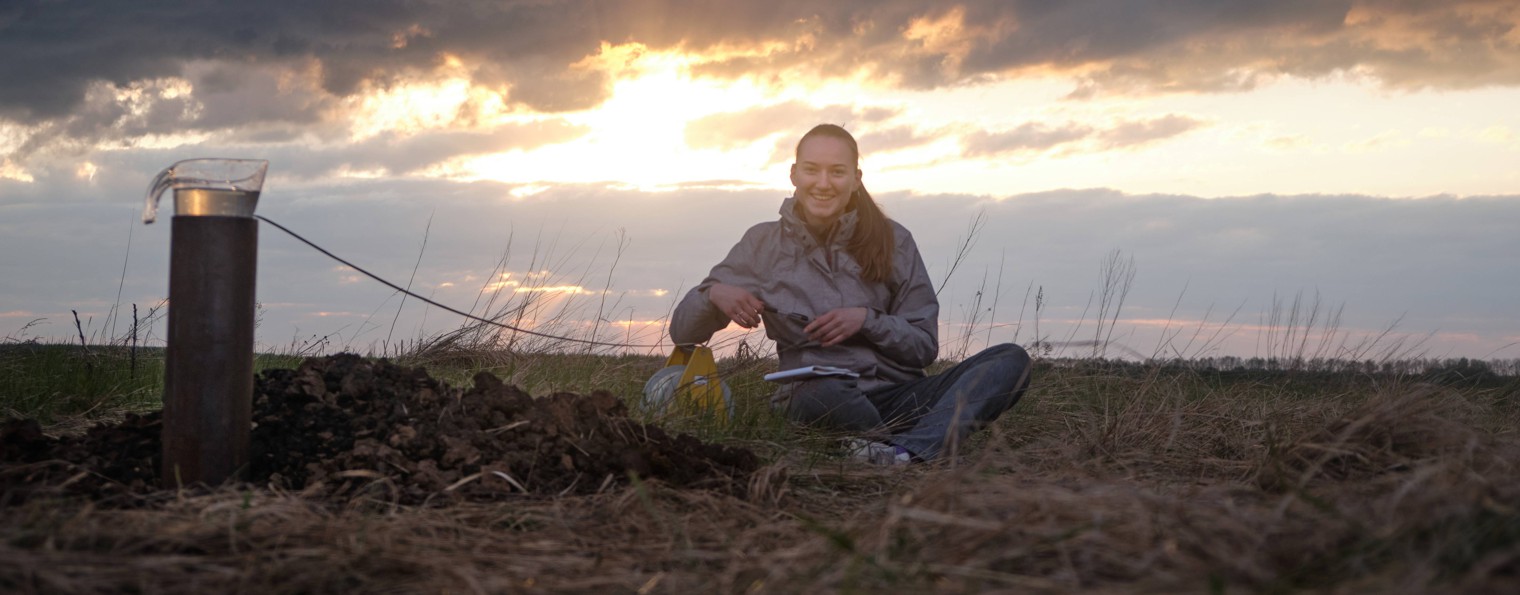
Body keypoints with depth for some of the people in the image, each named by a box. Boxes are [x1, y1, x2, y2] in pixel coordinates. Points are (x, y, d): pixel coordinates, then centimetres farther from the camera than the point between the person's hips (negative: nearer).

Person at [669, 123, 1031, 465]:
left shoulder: (892, 241, 8)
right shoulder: (765, 244, 7)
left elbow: (924, 346, 9)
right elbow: (682, 334, 9)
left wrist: (867, 320, -10)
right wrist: (713, 293, -13)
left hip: (898, 396, 3)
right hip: (813, 400, -3)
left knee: (1012, 360, -21)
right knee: (822, 391, -41)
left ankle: (905, 450, -43)